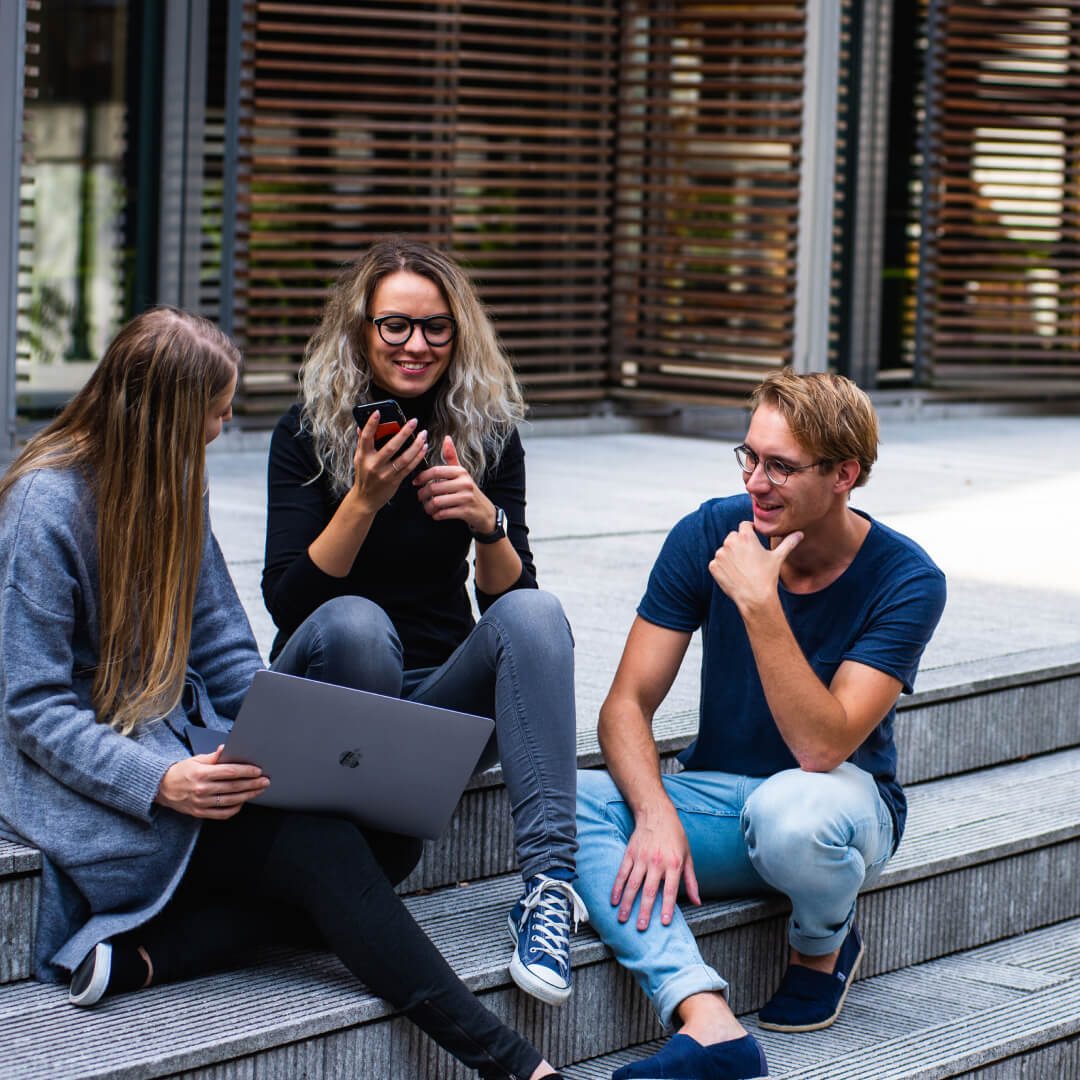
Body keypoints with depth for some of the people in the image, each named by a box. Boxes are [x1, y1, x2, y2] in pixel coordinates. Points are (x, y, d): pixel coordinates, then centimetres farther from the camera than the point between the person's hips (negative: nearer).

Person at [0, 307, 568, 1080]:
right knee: (323, 849, -27)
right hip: (90, 786, -8)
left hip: (181, 748, 8)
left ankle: (142, 954, -25)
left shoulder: (174, 485, 11)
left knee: (387, 838, -18)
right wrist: (158, 782, -29)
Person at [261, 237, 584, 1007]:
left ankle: (550, 879, -39)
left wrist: (486, 523, -23)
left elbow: (508, 596, -3)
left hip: (442, 696, 2)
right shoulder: (309, 433, -5)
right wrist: (363, 500, -27)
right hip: (326, 697, -2)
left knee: (534, 612, -27)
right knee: (354, 622, -35)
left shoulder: (488, 434, 2)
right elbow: (287, 601, -14)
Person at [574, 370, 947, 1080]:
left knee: (789, 809, -40)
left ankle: (824, 946, -3)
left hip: (842, 799, -3)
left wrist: (759, 604, -34)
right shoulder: (708, 536, -8)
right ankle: (708, 1021, -40)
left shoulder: (905, 581, -17)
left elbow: (822, 747, -27)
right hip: (717, 797, 4)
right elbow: (627, 705, -9)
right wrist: (656, 816, -28)